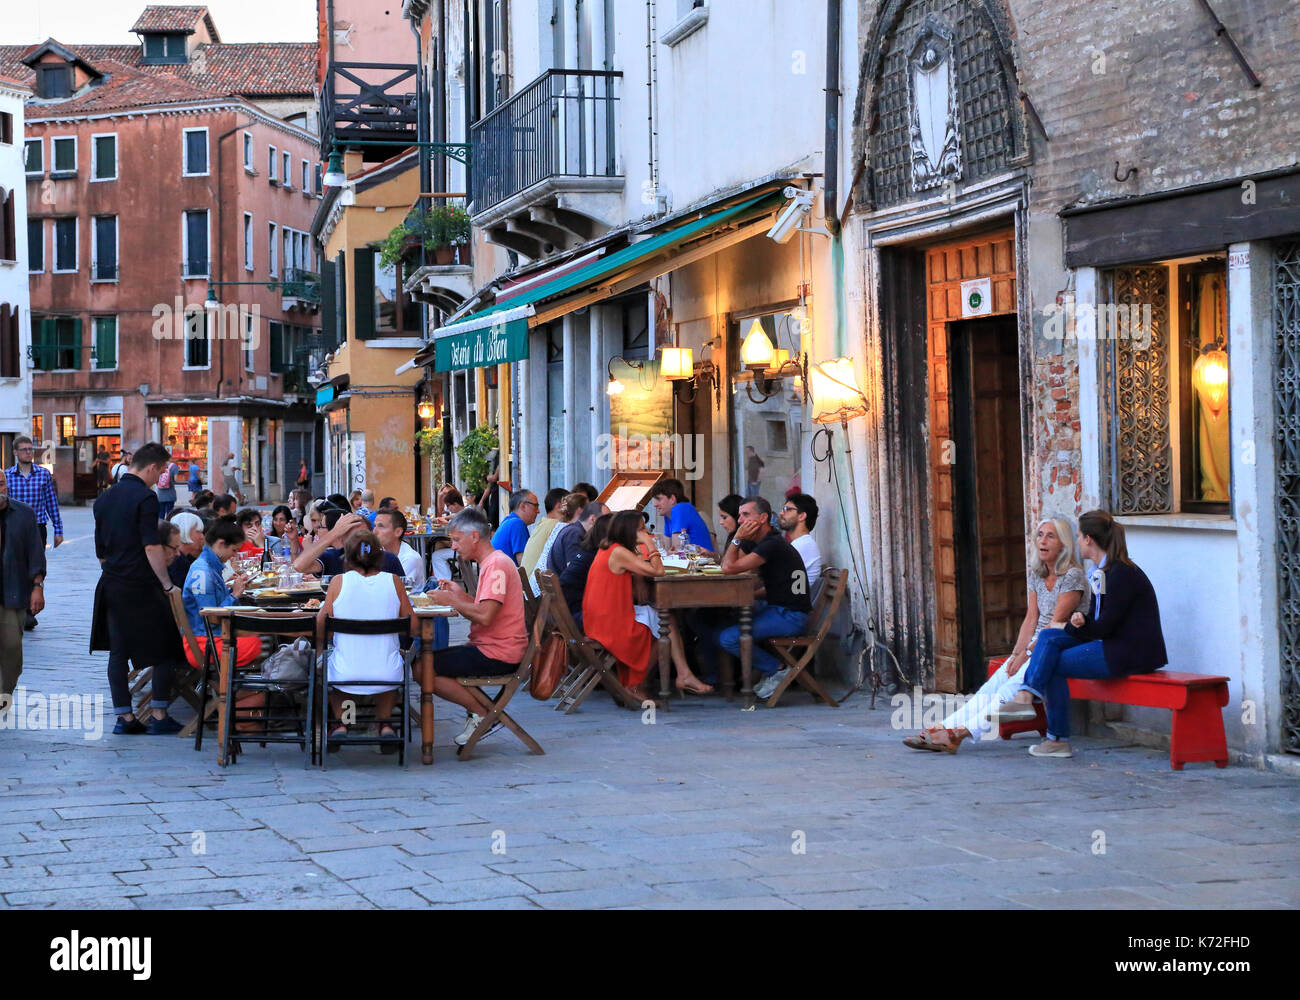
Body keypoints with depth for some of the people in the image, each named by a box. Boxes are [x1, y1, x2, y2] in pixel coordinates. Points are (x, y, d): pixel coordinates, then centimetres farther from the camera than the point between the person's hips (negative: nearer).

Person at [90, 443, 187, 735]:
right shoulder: (145, 497, -13)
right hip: (141, 587, -7)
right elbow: (151, 547, -19)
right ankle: (159, 716, 2)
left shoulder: (105, 498, 11)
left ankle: (124, 716, 10)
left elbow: (100, 550, 16)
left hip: (111, 587, 7)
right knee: (165, 650, 3)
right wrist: (168, 585, -14)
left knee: (118, 651, 9)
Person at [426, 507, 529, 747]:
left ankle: (482, 715, -6)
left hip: (496, 655, -11)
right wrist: (460, 595, 6)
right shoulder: (492, 562, 18)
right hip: (490, 648, 11)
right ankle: (480, 710, 8)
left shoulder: (497, 565, -16)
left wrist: (452, 601, -13)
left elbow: (485, 616, -25)